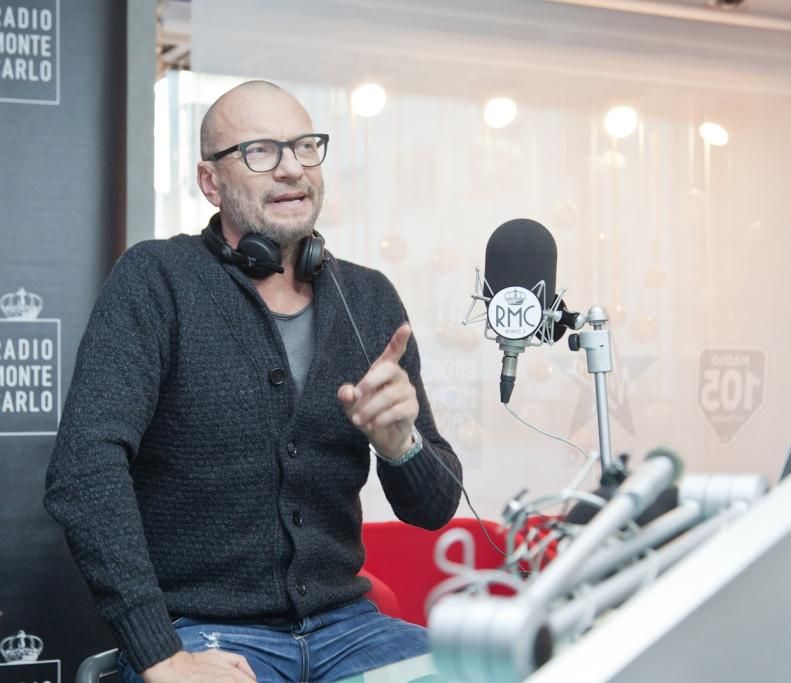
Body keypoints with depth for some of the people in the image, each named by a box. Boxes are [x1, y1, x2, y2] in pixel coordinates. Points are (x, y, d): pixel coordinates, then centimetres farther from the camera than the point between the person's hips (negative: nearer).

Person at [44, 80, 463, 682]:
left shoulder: (369, 299, 6)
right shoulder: (156, 279, -7)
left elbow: (433, 508, 7)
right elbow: (85, 466, -19)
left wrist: (399, 442, -16)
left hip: (341, 625, 5)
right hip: (199, 631, -4)